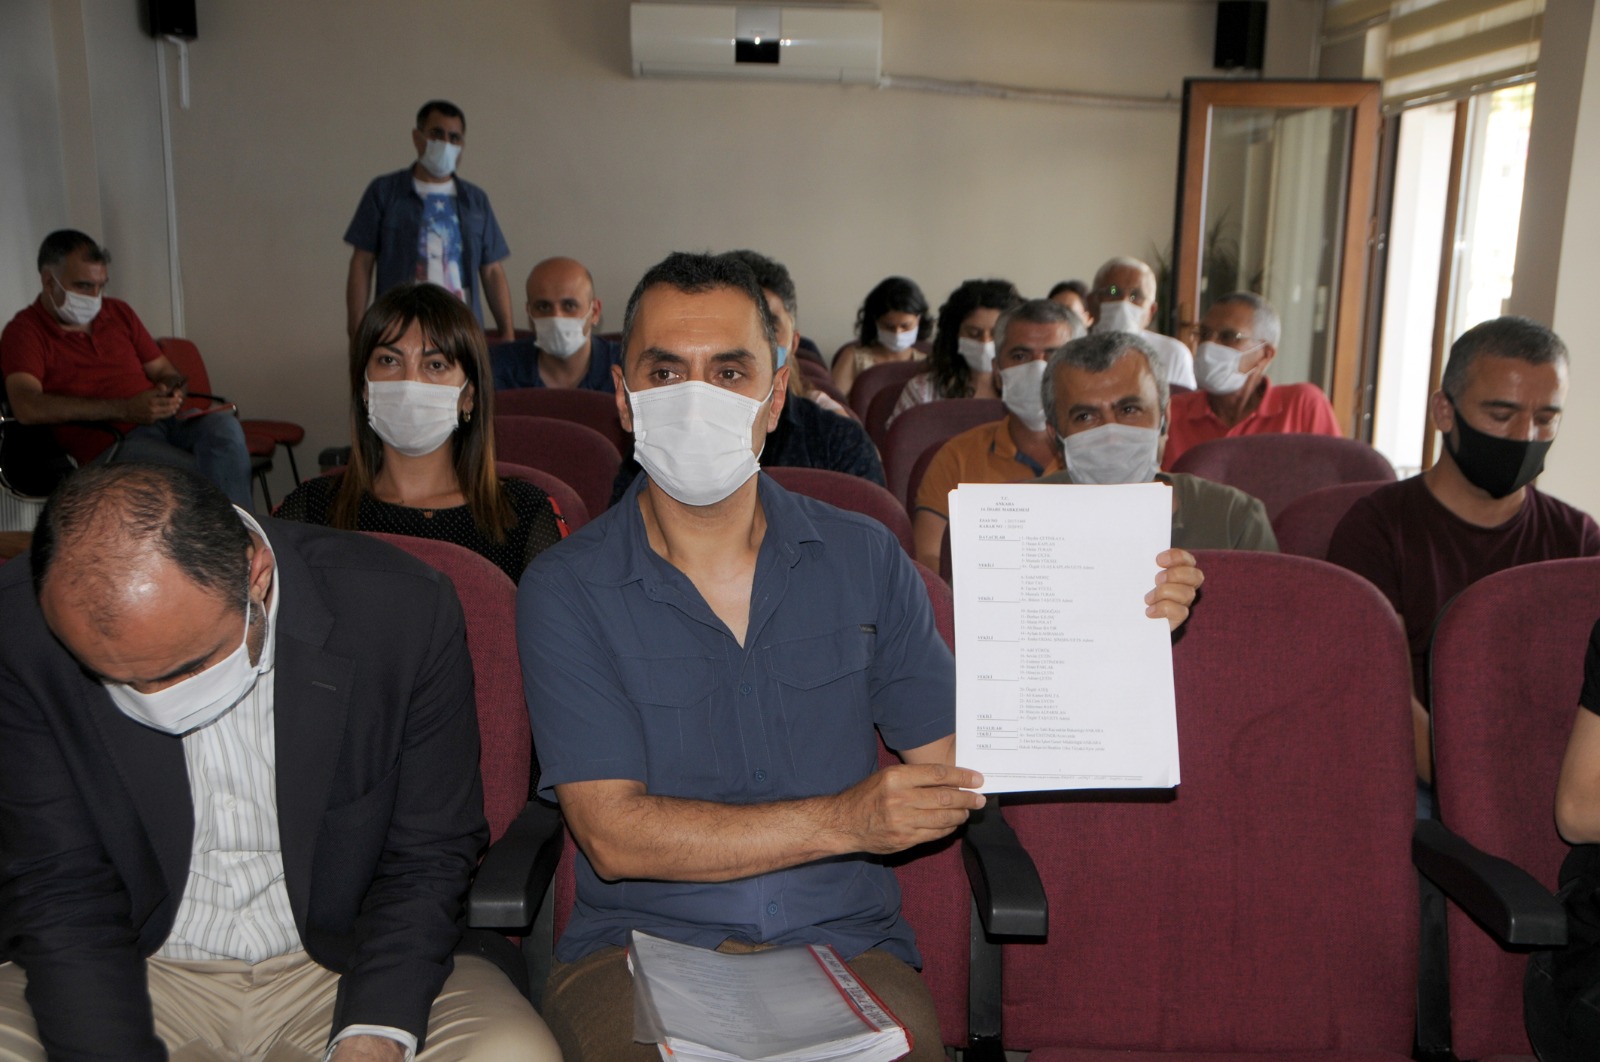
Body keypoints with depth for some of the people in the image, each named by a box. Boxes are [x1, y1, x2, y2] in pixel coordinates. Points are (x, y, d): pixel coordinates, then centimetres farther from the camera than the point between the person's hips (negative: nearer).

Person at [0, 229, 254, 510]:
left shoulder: (118, 312, 22)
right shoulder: (24, 332, 4)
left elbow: (165, 371, 26)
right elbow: (28, 407, -13)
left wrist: (170, 391, -2)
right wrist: (123, 409, -18)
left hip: (164, 422, 5)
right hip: (108, 443, -5)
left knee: (223, 425, -30)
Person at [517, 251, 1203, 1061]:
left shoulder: (863, 558, 6)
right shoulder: (565, 590, -2)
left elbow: (959, 760, 4)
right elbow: (614, 836, -10)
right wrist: (842, 821, -17)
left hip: (842, 945, 2)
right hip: (638, 948, -1)